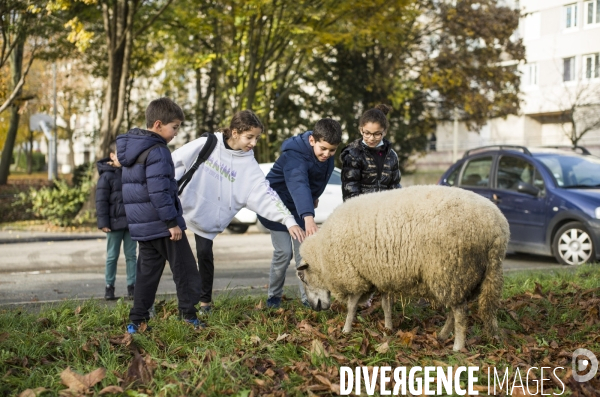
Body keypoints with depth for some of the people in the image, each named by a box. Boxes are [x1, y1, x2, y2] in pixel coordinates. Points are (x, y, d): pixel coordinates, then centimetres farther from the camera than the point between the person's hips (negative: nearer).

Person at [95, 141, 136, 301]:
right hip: (115, 222, -4)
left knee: (131, 255, 7)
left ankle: (132, 285, 13)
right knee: (112, 256, 5)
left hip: (131, 222, 4)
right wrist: (103, 223, -12)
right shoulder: (106, 176, -6)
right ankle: (109, 286, 13)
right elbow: (101, 201, -8)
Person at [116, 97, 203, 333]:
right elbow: (159, 192, -24)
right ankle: (188, 315, 7)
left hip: (141, 225, 9)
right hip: (161, 223, -9)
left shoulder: (131, 148, 13)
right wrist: (172, 221, -19)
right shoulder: (157, 151, -17)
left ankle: (137, 321, 12)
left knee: (147, 271, 13)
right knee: (185, 269, 3)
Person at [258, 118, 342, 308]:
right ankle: (274, 296, 8)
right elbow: (298, 185, -52)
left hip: (301, 207, 6)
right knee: (284, 252, -10)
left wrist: (314, 197, 20)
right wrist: (308, 217, -65)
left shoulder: (327, 156, -11)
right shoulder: (295, 155, -35)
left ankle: (307, 297, 7)